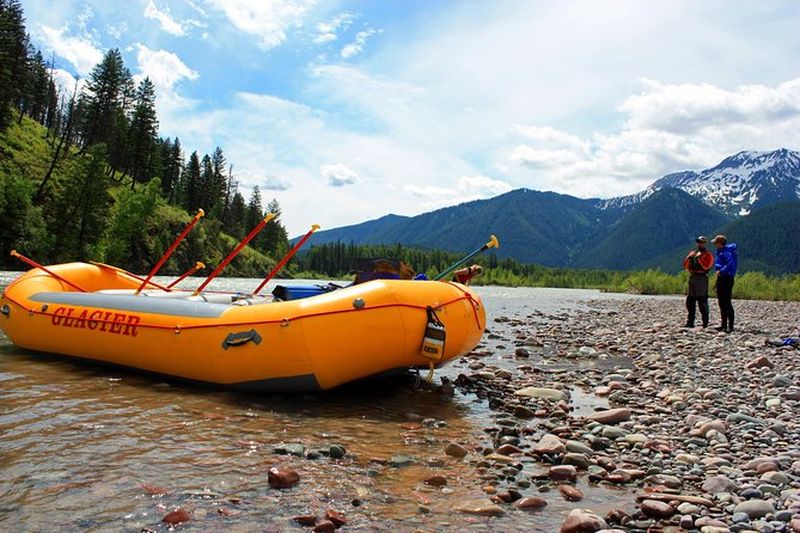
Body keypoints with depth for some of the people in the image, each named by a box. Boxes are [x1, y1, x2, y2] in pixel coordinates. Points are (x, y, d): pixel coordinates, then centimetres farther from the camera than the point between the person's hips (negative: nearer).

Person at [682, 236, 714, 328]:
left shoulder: (707, 254, 2)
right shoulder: (692, 253, 19)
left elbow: (706, 266, -12)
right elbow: (685, 265, 12)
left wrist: (699, 258, -15)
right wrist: (689, 257, -4)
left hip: (702, 279, -6)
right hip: (692, 278, 6)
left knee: (702, 302, -7)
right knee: (690, 301, 5)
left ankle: (705, 323, -2)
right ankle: (690, 322, 10)